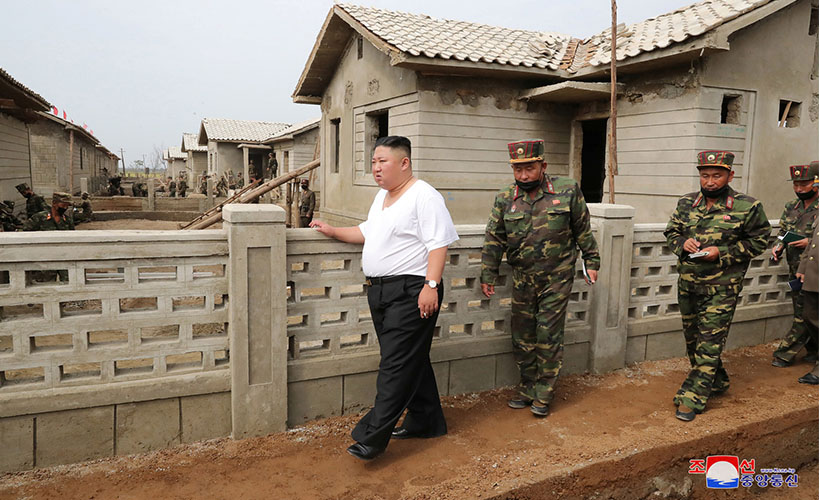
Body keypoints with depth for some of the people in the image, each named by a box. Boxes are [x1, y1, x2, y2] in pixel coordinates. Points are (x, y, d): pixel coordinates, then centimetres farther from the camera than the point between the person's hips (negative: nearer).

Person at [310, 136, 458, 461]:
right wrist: (333, 232, 24)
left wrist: (431, 285, -24)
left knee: (396, 364, -5)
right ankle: (425, 422, 29)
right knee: (412, 360, 16)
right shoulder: (382, 196, 18)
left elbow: (438, 244, -17)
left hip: (410, 293, -9)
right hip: (381, 292, 9)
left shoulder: (424, 196, -11)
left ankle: (373, 436, -1)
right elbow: (367, 232, 29)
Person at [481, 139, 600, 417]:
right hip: (523, 278, 3)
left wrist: (591, 262, 6)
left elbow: (583, 230, 4)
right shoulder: (505, 199, 0)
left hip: (557, 277, -3)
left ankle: (544, 395, 15)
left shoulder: (567, 191, -5)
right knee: (522, 336, 9)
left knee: (548, 335, 1)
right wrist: (488, 276, 4)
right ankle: (527, 389, 25)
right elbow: (494, 240, 4)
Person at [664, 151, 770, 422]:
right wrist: (683, 242, -9)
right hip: (687, 284, 5)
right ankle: (716, 381, 37)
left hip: (721, 288, -5)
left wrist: (722, 253, -15)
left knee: (709, 343, -5)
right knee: (692, 338, 16)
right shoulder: (686, 203, 6)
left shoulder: (748, 207, -6)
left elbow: (758, 241, -2)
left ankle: (692, 397, 2)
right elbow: (671, 232, 13)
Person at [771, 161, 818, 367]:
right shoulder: (791, 207, 9)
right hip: (796, 272, 7)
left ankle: (784, 354, 5)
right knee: (803, 313, 16)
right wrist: (777, 247, 1)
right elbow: (782, 232, 19)